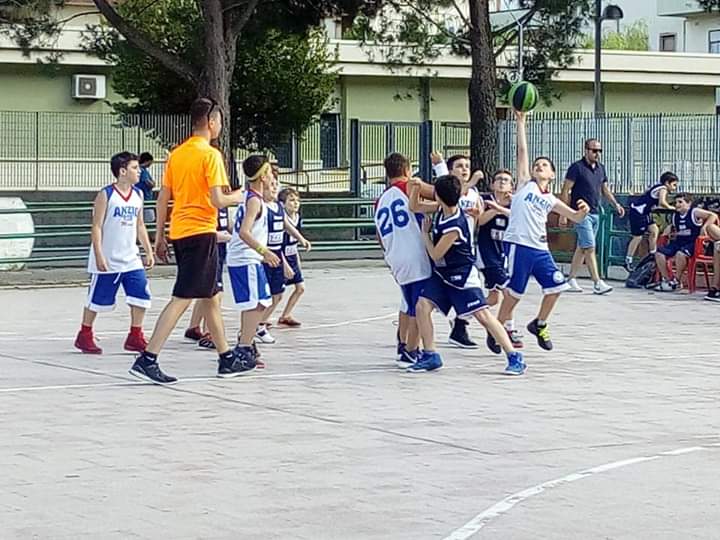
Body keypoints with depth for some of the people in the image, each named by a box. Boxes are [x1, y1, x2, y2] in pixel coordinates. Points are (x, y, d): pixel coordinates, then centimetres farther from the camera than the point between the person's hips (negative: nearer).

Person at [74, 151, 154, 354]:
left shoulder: (138, 195, 7)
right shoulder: (106, 195, -11)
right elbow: (97, 227, -12)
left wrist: (149, 252, 12)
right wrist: (99, 256, -18)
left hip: (130, 259, 6)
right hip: (107, 260, -6)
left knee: (141, 296, -4)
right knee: (97, 299, 4)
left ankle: (135, 337, 6)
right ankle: (84, 336, 20)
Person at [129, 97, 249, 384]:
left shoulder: (176, 154, 12)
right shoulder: (211, 155, -11)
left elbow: (163, 199, 13)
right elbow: (217, 200, -17)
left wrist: (160, 237, 17)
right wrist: (236, 197, 4)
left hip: (179, 232, 9)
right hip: (201, 232, -9)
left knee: (211, 297, 17)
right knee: (181, 299, -10)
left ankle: (227, 359, 25)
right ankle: (147, 359, -16)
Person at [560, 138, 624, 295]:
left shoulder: (600, 168, 12)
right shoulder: (577, 167, -9)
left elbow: (605, 189, 23)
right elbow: (565, 192, -9)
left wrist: (615, 204, 8)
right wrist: (563, 215, -12)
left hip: (595, 213, 8)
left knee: (581, 248, 11)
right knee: (590, 247, -12)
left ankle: (571, 280, 17)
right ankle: (597, 283, -14)